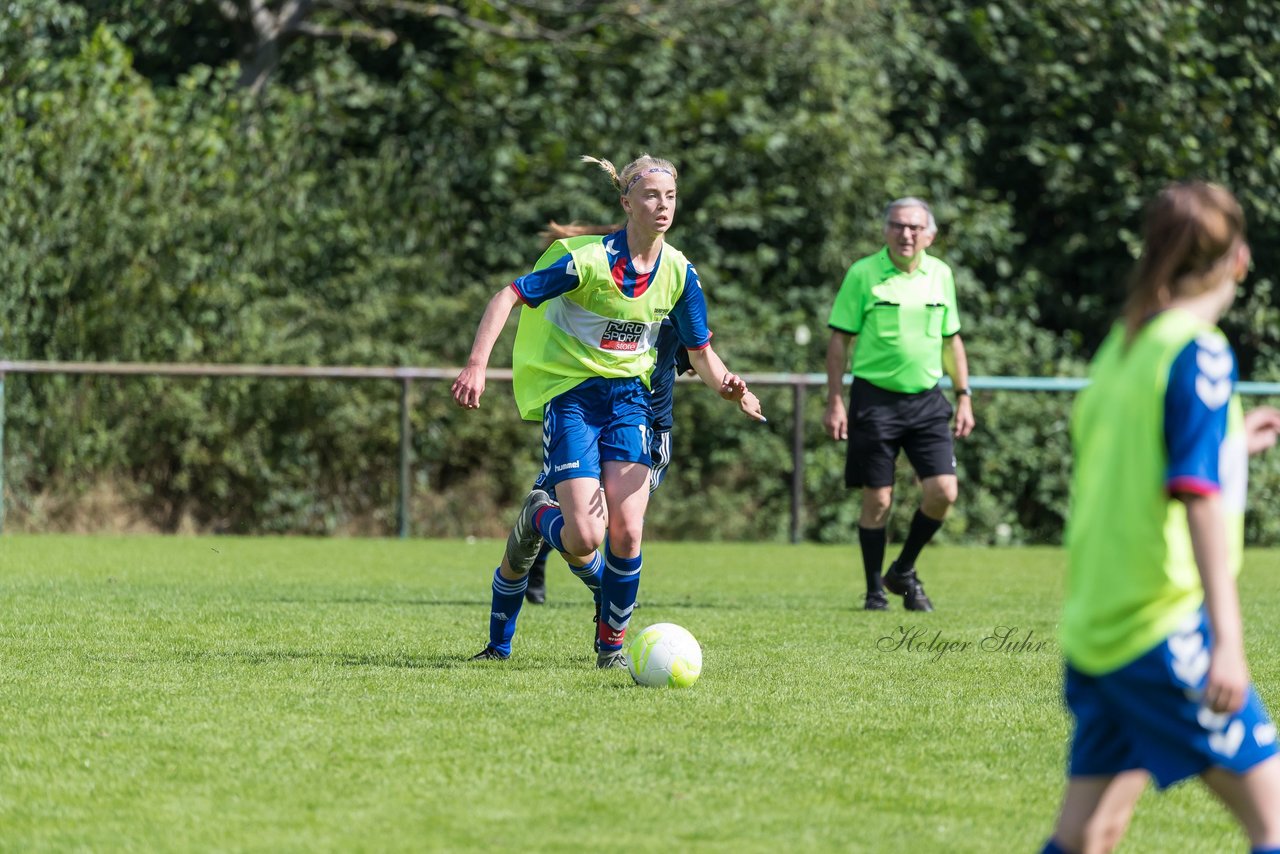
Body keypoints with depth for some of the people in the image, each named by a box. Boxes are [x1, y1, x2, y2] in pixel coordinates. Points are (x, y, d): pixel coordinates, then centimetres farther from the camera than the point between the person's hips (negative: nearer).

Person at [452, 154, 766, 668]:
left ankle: (613, 644, 8)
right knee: (585, 539, -14)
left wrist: (726, 385, -15)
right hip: (570, 395, -4)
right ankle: (537, 519, 23)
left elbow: (699, 352, 7)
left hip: (629, 397, 4)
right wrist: (477, 365, -23)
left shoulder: (679, 273, -2)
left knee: (626, 533, -12)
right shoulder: (591, 261, -16)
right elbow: (509, 296, -13)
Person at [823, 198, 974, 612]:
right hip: (875, 397, -4)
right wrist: (835, 401, -7)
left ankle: (904, 571, 15)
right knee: (878, 500, -2)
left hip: (926, 399, 4)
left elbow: (951, 340, 16)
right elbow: (840, 339, -2)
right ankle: (875, 591, 11)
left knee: (943, 491, -6)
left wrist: (963, 396, 12)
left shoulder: (940, 274, 8)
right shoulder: (863, 274, -4)